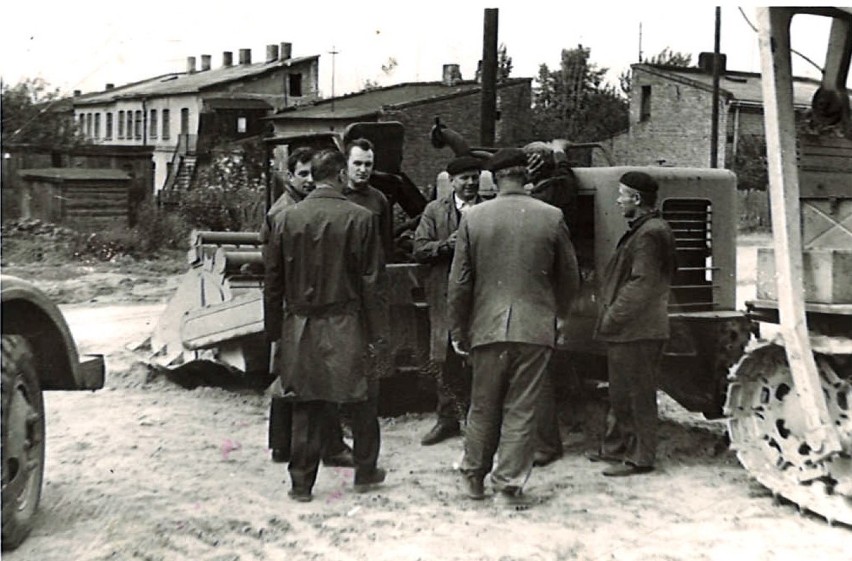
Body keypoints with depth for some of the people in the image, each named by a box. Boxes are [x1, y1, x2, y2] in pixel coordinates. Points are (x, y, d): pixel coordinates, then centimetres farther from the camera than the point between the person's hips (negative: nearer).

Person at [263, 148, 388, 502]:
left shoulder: (287, 218, -1)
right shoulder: (359, 219, -8)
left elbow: (273, 281, 4)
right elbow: (371, 281, -6)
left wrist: (274, 330, 12)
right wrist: (375, 330, 2)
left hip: (300, 328, 2)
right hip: (345, 327, -2)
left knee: (306, 407, 9)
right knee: (361, 403, 14)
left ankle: (301, 482, 12)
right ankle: (365, 472, 25)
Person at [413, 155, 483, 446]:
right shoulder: (434, 211, 8)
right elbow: (420, 250, 1)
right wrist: (448, 244, -15)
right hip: (445, 294, 2)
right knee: (447, 360, 8)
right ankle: (447, 418, 18)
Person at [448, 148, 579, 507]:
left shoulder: (474, 217, -2)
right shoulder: (551, 218, -2)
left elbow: (459, 282, 0)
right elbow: (569, 277, 6)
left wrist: (458, 330, 10)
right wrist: (559, 314, 24)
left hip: (487, 327, 1)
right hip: (535, 328, -1)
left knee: (484, 407, 14)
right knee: (521, 410, 5)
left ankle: (473, 477, 26)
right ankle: (510, 484, 8)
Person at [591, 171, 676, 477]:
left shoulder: (650, 233, -17)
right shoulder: (641, 229, 16)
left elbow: (641, 285, -22)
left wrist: (613, 316, -17)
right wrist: (610, 315, 16)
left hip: (638, 332, -11)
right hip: (627, 329, 11)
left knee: (638, 395, -2)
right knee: (620, 394, 18)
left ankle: (639, 458, 5)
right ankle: (615, 448, 29)